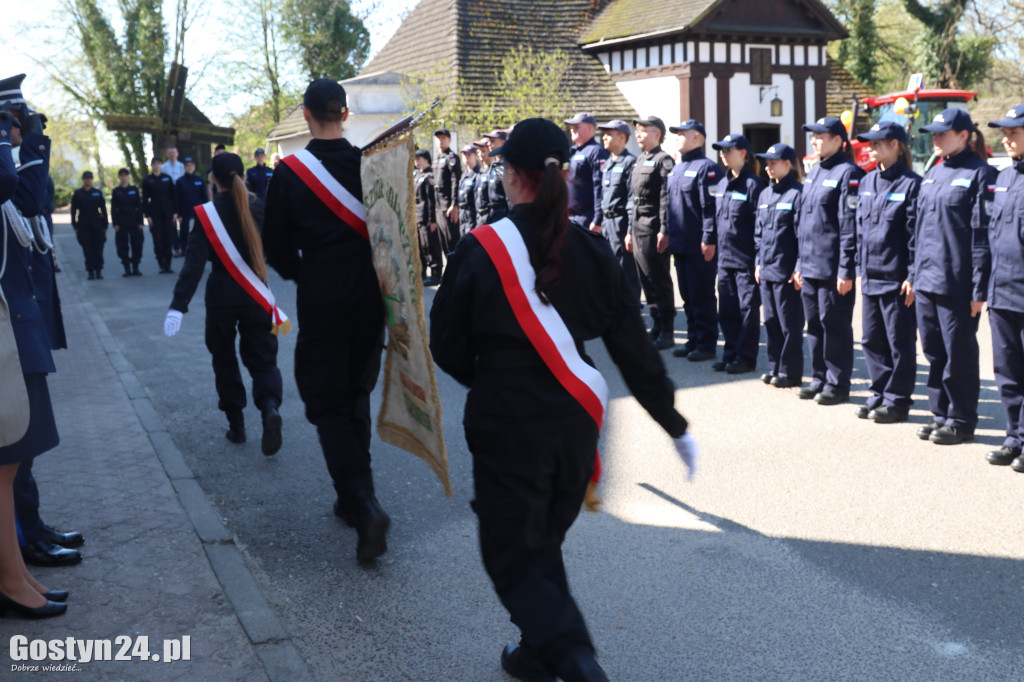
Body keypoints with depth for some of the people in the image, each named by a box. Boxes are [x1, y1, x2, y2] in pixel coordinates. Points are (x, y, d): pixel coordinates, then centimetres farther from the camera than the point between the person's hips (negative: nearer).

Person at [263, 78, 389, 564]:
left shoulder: (289, 172, -8)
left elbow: (275, 246, -3)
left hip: (320, 300, -3)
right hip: (370, 297, 3)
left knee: (328, 404, 4)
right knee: (357, 397, 18)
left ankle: (364, 505, -13)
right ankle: (356, 500, 26)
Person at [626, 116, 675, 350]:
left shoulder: (663, 160, -8)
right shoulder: (640, 161, 19)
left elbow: (666, 198, -15)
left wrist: (664, 231, -21)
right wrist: (631, 230, 20)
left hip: (654, 228, -9)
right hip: (638, 227, 9)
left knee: (660, 280, -4)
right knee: (646, 280, 10)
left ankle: (667, 332, 2)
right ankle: (656, 327, 19)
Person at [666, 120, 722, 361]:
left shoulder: (706, 167, -11)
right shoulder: (676, 169, 16)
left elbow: (711, 206, -17)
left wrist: (709, 239, -21)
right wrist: (668, 232, 17)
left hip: (699, 247, -9)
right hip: (679, 245, 9)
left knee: (702, 296, -1)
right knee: (687, 296, 14)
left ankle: (706, 345, 6)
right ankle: (693, 340, 23)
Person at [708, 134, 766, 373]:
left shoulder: (753, 184, -10)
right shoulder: (721, 184, 12)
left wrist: (760, 258, -15)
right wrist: (713, 243, 14)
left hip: (746, 259, -7)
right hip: (725, 258, 7)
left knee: (748, 310, 3)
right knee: (726, 310, 12)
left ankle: (746, 357, 11)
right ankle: (730, 353, 22)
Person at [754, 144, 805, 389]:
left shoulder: (798, 194, -10)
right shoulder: (765, 194, 13)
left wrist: (799, 268, -16)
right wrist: (758, 262, 14)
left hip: (787, 273, -7)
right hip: (766, 270, 7)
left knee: (790, 324, 1)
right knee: (771, 321, 13)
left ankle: (790, 372, 9)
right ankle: (774, 367, 22)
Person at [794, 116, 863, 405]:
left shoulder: (847, 173, -11)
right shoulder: (813, 173, 15)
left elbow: (850, 224, -15)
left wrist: (846, 270, -18)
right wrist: (800, 263, 17)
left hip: (833, 269, -8)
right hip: (810, 267, 8)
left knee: (834, 325, 0)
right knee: (814, 324, 13)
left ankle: (838, 384, 10)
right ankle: (819, 378, 24)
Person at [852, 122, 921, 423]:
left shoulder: (911, 184, -10)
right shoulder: (867, 182, 11)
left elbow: (916, 234, -12)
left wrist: (913, 277, -15)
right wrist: (861, 268, 13)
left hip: (896, 278, -7)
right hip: (871, 276, 7)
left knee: (899, 342, 3)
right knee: (872, 341, 13)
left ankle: (897, 400, 12)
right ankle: (879, 395, 24)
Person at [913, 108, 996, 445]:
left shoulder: (979, 174, -8)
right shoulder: (933, 174, 14)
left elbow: (983, 234, -13)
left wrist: (980, 289, -16)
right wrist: (915, 275, 13)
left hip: (956, 284, -7)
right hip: (926, 282, 7)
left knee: (959, 354, 2)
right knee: (934, 352, 13)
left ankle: (962, 420, 13)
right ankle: (941, 414, 24)